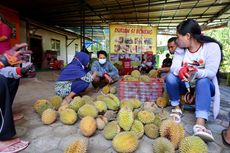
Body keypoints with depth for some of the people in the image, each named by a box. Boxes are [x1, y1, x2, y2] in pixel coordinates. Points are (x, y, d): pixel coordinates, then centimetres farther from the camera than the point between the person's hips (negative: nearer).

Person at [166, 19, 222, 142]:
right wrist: (180, 70, -43)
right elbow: (174, 67, -18)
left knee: (203, 81, -37)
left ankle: (200, 125, -48)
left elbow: (211, 72, -24)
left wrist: (196, 72, -46)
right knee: (171, 77, -26)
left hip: (204, 85, -2)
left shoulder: (212, 47, -15)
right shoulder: (181, 49, -3)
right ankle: (176, 108, -9)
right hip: (185, 84, 3)